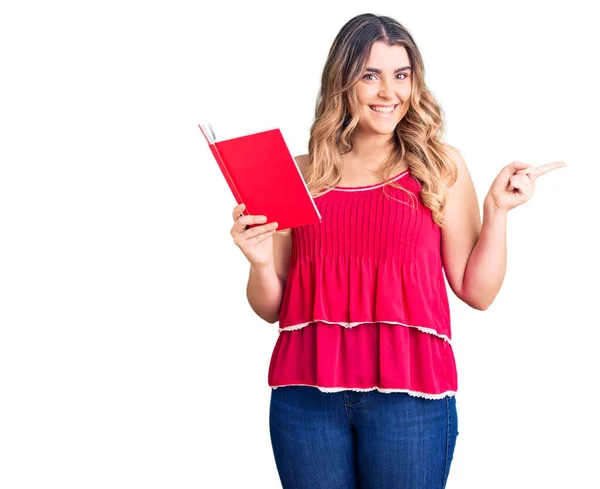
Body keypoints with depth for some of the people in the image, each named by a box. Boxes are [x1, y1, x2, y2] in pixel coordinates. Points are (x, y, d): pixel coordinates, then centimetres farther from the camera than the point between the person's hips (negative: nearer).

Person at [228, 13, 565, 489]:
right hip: (305, 394, 1)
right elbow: (271, 308, 10)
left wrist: (497, 210, -5)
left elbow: (477, 292, 4)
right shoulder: (300, 175, 7)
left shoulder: (441, 167, 4)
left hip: (408, 395, -1)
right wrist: (259, 261, -8)